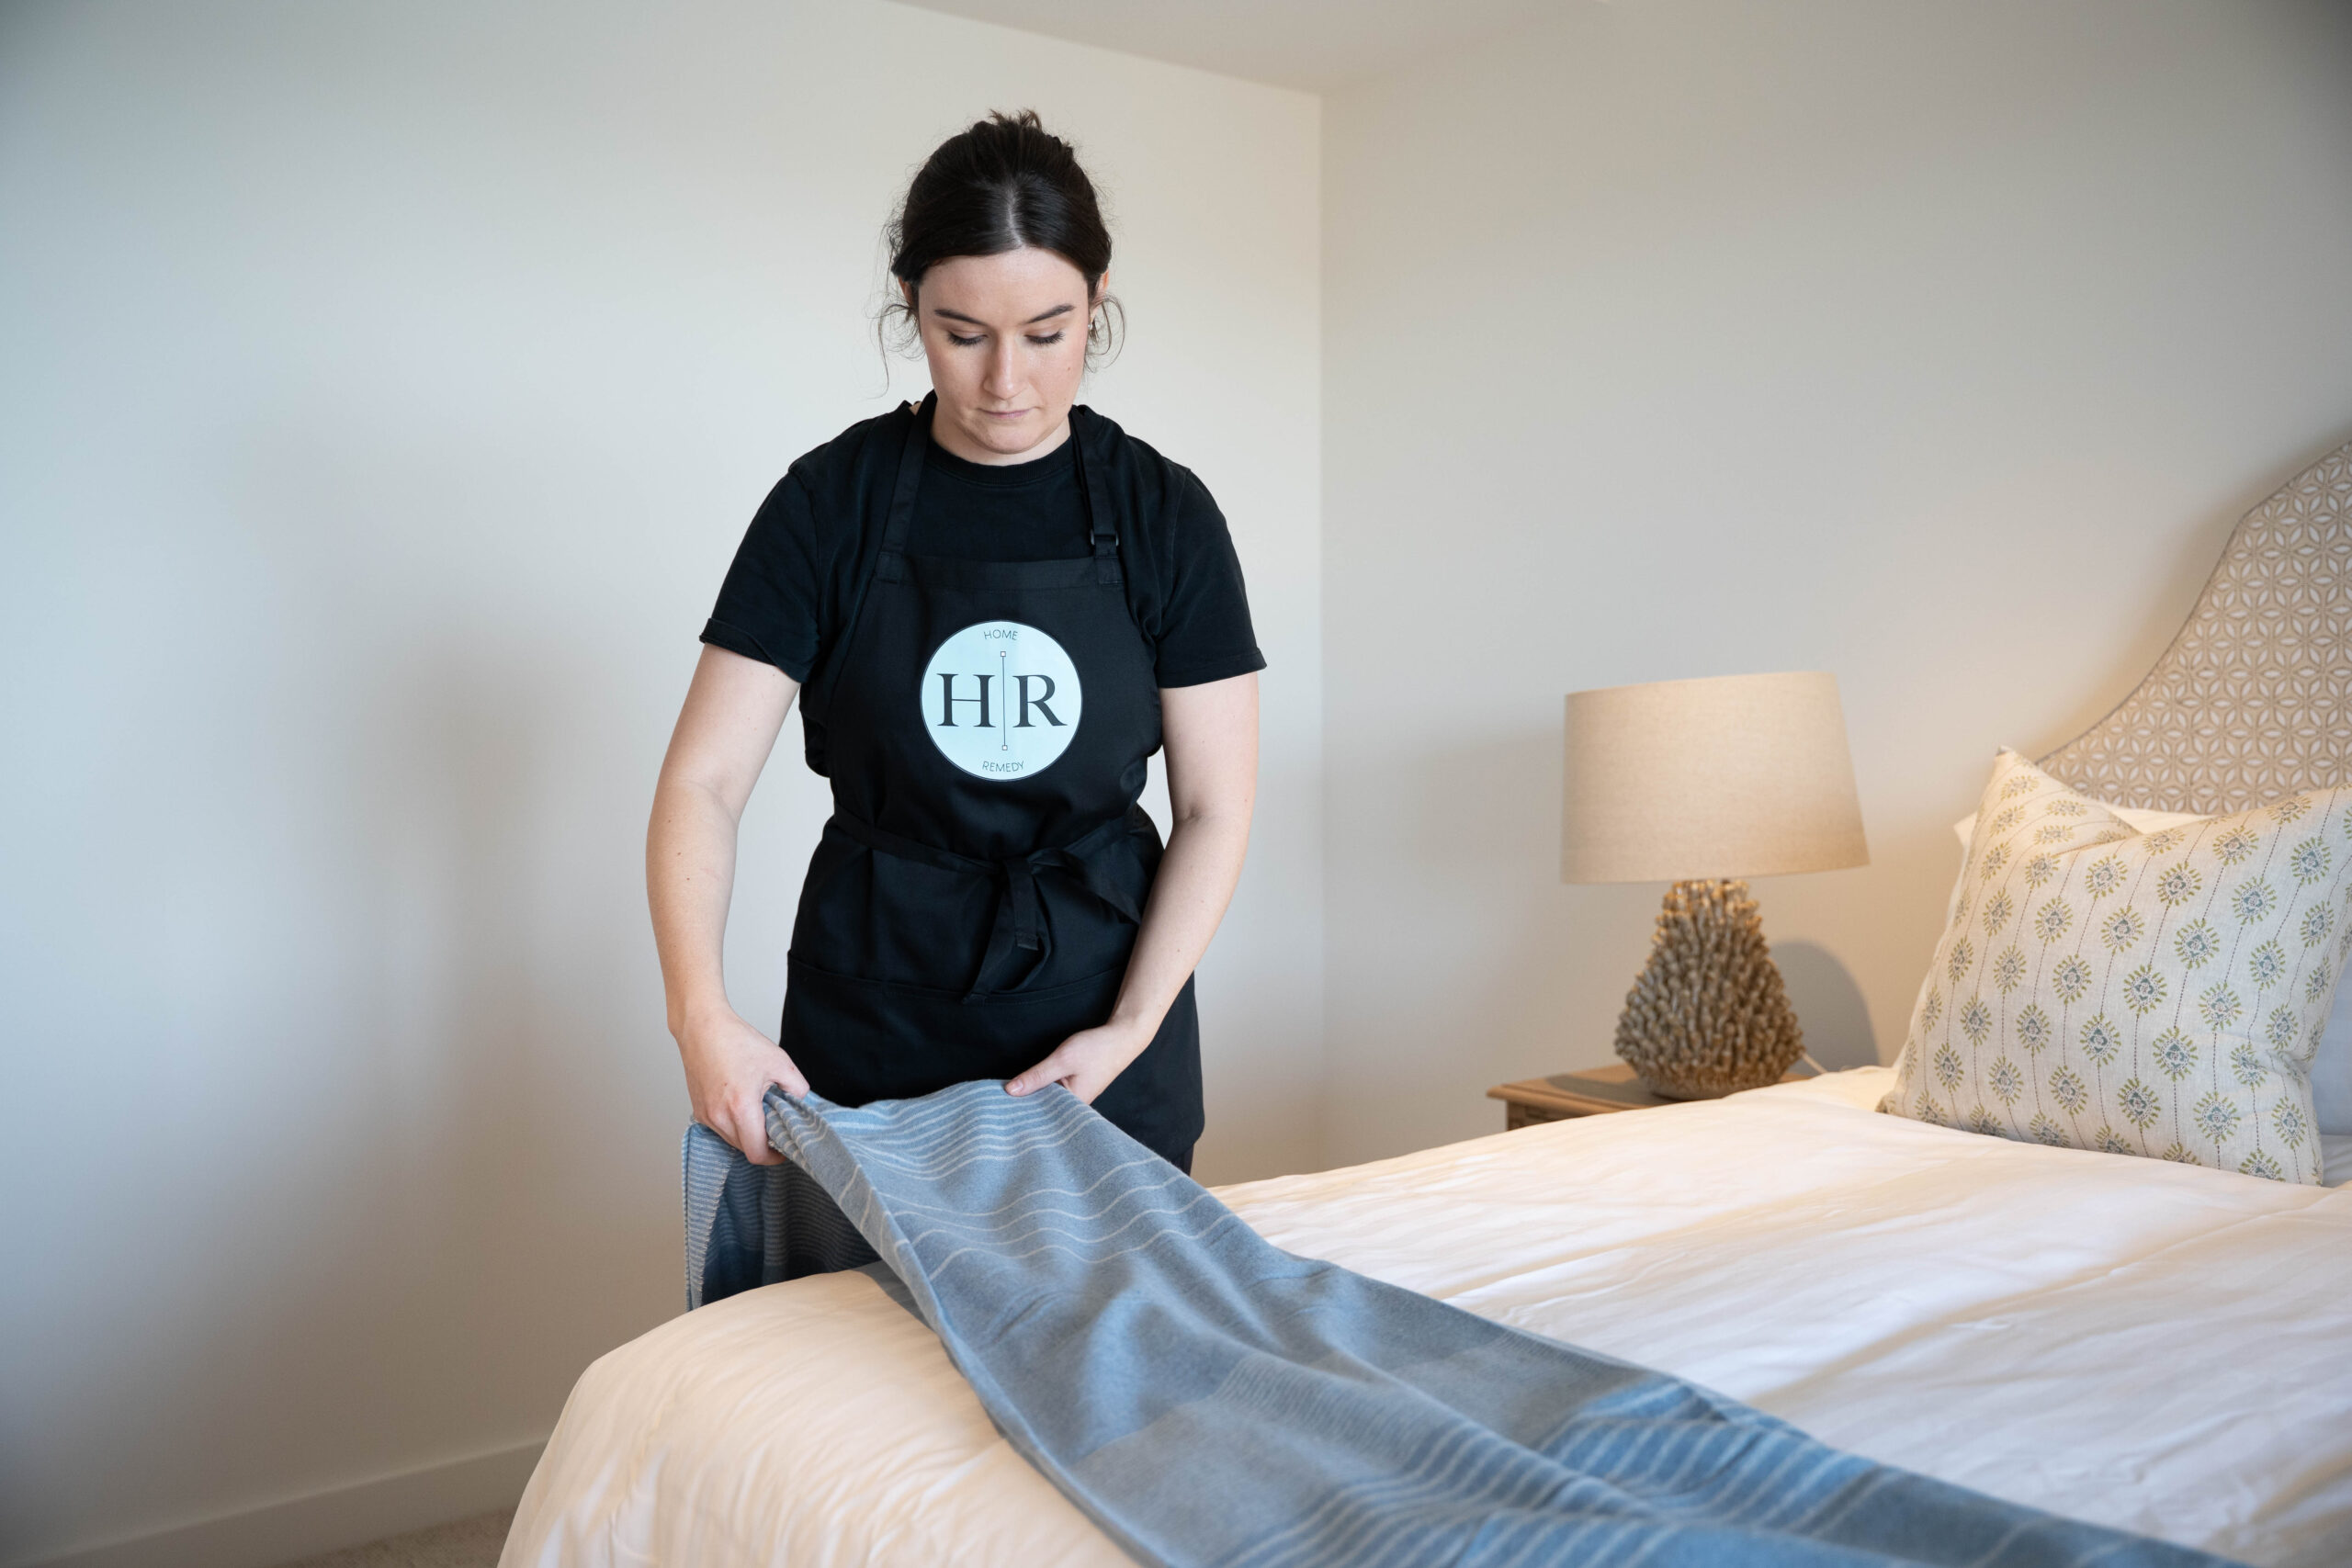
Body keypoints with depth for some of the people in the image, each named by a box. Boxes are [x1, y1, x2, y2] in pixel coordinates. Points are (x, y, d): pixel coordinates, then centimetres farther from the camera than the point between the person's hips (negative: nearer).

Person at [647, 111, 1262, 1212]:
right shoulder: (834, 502, -6)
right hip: (869, 1028, 0)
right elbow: (705, 779, -11)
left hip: (1101, 1015, 1)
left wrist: (1133, 1027, -14)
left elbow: (1213, 810, -3)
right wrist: (703, 1013, -26)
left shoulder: (1163, 515, -4)